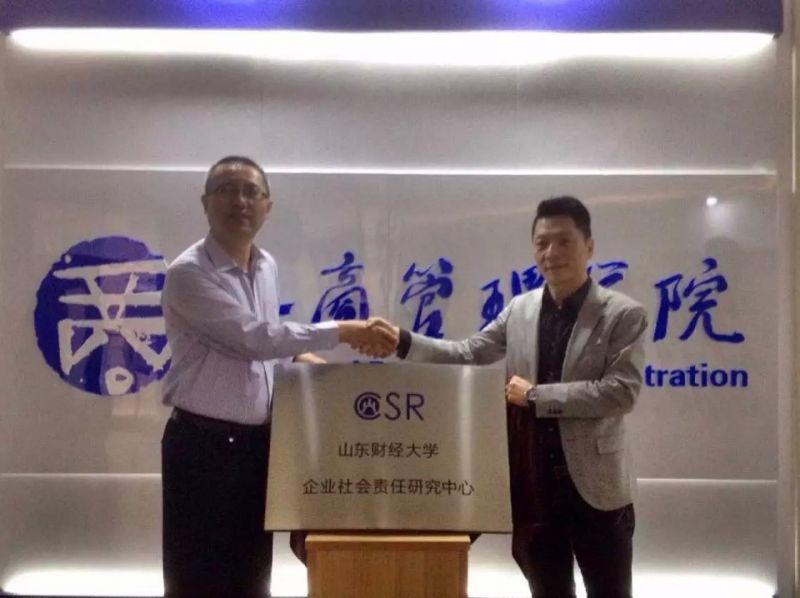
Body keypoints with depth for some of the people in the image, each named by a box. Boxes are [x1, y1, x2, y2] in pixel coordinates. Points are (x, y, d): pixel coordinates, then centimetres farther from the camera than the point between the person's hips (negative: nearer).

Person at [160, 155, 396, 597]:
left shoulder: (267, 268, 8)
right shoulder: (188, 273, -16)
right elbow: (254, 338, -23)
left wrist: (299, 357, 2)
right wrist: (343, 332, -20)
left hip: (257, 442, 7)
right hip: (203, 444, -7)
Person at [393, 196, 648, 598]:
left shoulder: (624, 315, -8)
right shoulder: (519, 309, 6)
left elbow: (621, 392, -17)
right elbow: (468, 354, 11)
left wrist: (535, 395, -17)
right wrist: (403, 341, -3)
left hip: (596, 486, -4)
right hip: (533, 485, 4)